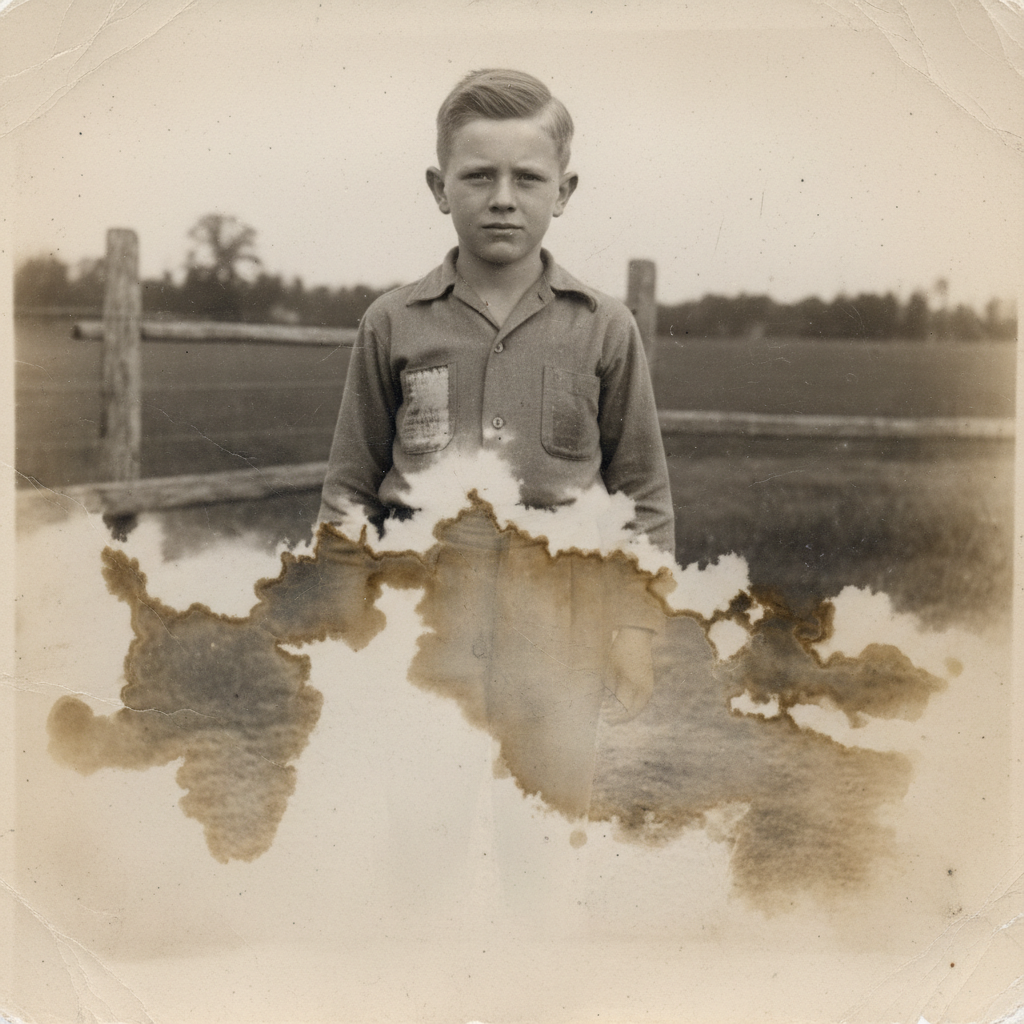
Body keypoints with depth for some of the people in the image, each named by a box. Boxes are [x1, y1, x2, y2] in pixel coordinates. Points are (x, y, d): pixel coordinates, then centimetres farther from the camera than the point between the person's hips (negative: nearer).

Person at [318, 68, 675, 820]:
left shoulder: (604, 329, 4)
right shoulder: (394, 325, 4)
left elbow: (643, 493, 7)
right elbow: (350, 487, 9)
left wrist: (635, 629, 3)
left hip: (554, 641, 0)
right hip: (424, 626, 0)